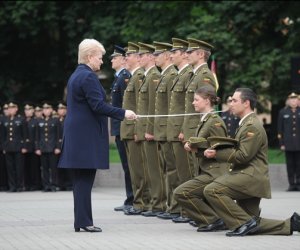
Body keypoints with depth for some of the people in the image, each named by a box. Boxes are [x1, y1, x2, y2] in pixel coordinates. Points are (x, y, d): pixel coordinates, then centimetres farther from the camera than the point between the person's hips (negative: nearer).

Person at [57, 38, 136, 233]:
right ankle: (84, 221, -7)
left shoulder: (76, 75, 17)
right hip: (87, 134, -10)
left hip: (75, 133, 10)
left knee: (81, 180, 10)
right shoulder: (89, 76, -14)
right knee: (85, 179, -8)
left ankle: (81, 221, 12)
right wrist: (123, 113, -14)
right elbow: (98, 105, -19)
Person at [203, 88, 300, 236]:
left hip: (250, 176, -10)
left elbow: (243, 156, -20)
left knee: (212, 190, -23)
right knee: (252, 226, 9)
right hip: (248, 177, 10)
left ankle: (244, 223, -19)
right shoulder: (246, 123, 21)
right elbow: (238, 151, 22)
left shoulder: (252, 126, -13)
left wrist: (217, 154, -17)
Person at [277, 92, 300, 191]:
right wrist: (281, 143, -1)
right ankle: (292, 184, 4)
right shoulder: (283, 112, 7)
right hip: (288, 144, 0)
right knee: (290, 164, 1)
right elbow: (280, 129, 6)